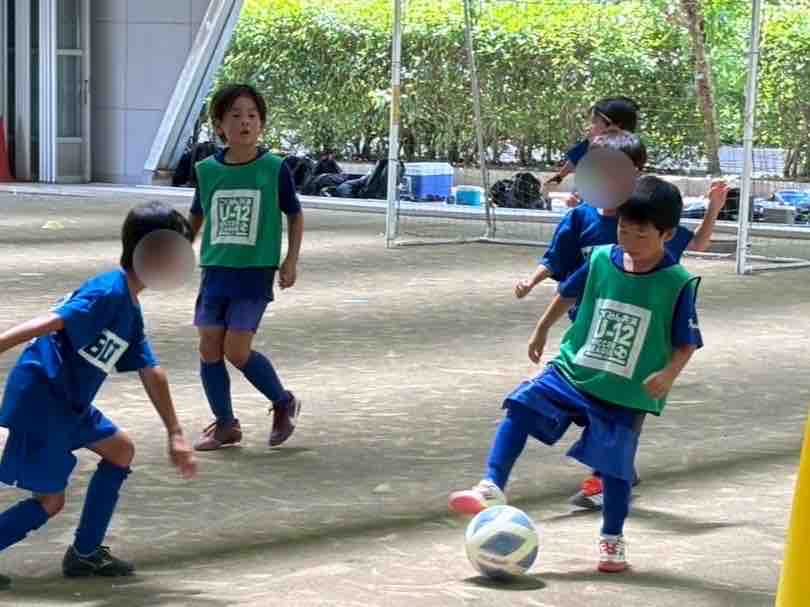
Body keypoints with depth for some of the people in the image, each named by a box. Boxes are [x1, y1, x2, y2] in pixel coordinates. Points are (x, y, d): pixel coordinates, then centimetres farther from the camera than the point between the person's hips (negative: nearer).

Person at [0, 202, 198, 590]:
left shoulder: (130, 309, 15)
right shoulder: (108, 292, -16)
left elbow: (151, 373, 19)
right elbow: (47, 324, -25)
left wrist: (175, 435, 19)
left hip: (68, 402, 10)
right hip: (39, 395, -10)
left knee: (120, 450, 18)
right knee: (49, 501, -4)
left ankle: (85, 553, 20)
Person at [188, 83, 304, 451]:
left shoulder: (274, 169, -6)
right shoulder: (208, 170, 3)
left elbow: (295, 214, 6)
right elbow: (196, 218, 18)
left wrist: (291, 261, -1)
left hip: (256, 273, -4)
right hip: (216, 270, 4)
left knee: (237, 351, -10)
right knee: (209, 350, 2)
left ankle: (284, 403, 13)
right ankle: (225, 425, 17)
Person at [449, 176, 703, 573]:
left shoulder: (678, 283, -11)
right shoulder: (601, 259, -1)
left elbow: (687, 343, -5)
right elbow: (569, 294, 18)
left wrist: (669, 374, -22)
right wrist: (542, 330, 24)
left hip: (627, 393, -3)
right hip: (573, 371, 3)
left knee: (615, 466, 3)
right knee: (521, 406, -16)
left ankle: (612, 540, 24)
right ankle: (492, 488, -18)